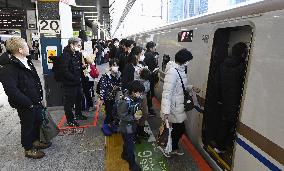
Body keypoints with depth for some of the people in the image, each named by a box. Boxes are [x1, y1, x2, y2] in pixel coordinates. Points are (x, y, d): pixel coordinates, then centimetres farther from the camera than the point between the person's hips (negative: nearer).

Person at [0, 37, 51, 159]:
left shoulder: (26, 61, 6)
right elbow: (11, 90, -28)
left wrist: (39, 97, 11)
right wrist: (28, 103, -22)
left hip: (36, 101, 9)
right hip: (25, 105, -8)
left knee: (37, 121, 22)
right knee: (28, 126, 10)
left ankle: (36, 141, 44)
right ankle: (28, 149, 31)